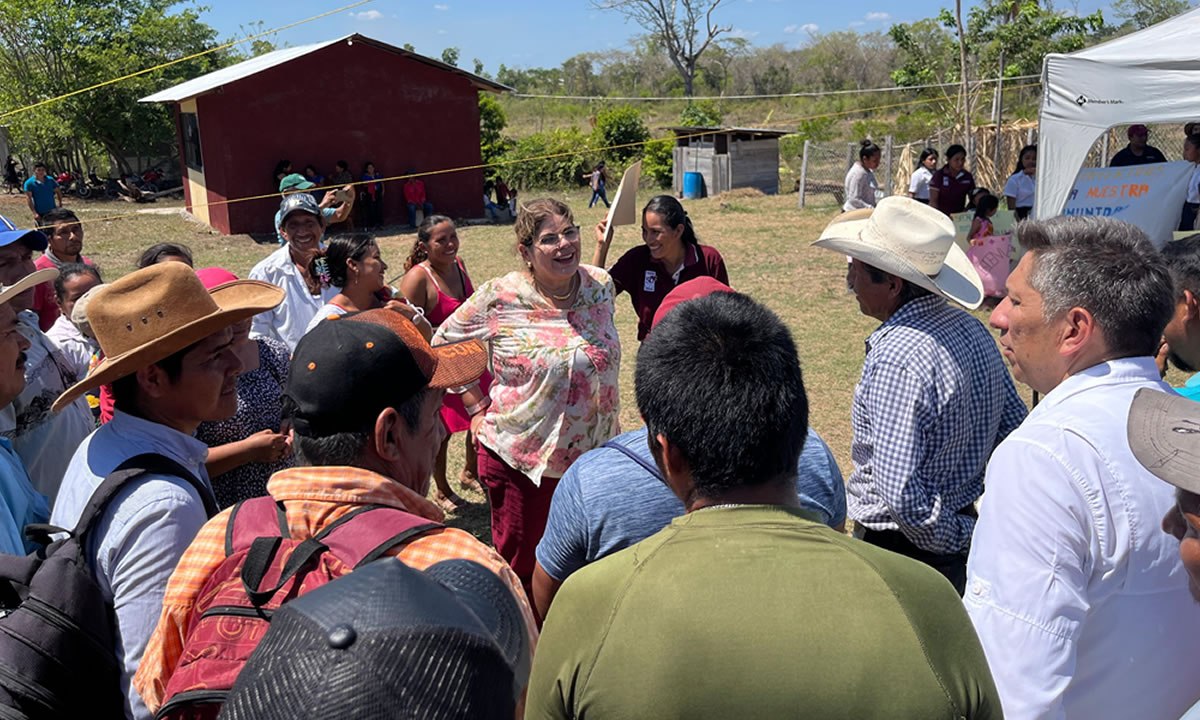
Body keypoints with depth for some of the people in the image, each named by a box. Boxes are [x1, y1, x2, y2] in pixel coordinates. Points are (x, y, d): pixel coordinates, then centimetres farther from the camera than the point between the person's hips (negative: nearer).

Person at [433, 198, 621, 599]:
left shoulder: (601, 286, -2)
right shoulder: (499, 298, -14)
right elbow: (442, 346, -1)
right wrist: (477, 409, -4)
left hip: (594, 455, 4)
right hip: (520, 458, -3)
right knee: (520, 568, 12)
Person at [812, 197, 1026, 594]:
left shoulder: (895, 360, -27)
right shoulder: (973, 329, 0)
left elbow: (902, 494, -30)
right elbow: (1015, 425, 10)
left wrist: (954, 542, -13)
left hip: (898, 548, -8)